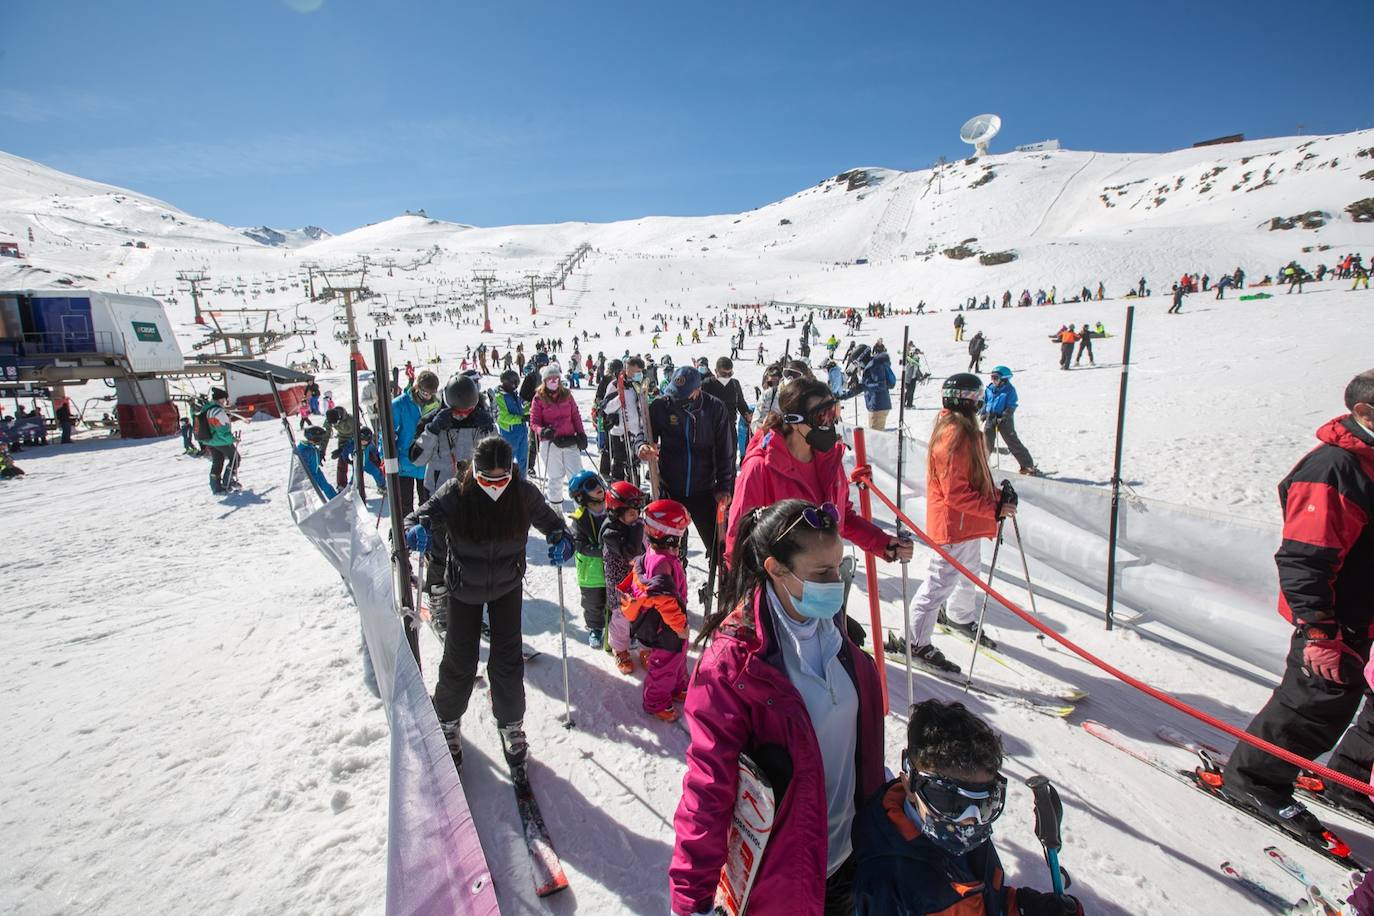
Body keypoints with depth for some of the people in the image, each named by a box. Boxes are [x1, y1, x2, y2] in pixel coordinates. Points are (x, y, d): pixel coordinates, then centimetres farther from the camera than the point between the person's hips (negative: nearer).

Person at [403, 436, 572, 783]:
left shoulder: (524, 493, -19)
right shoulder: (455, 493, -23)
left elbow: (548, 520, -6)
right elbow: (421, 516, -25)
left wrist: (561, 539, -28)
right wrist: (416, 530, -49)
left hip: (507, 585, 1)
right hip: (464, 587, 0)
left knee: (507, 660, 2)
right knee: (460, 661, 5)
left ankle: (512, 728, 26)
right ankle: (448, 721, 35)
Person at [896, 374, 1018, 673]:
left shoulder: (961, 429, 10)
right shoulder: (954, 435, -24)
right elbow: (955, 493, -27)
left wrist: (998, 494, 6)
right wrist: (994, 508, -24)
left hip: (968, 524, 11)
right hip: (954, 525, -11)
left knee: (968, 572, 27)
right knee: (942, 581, -5)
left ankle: (960, 617, 50)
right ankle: (916, 642, 4)